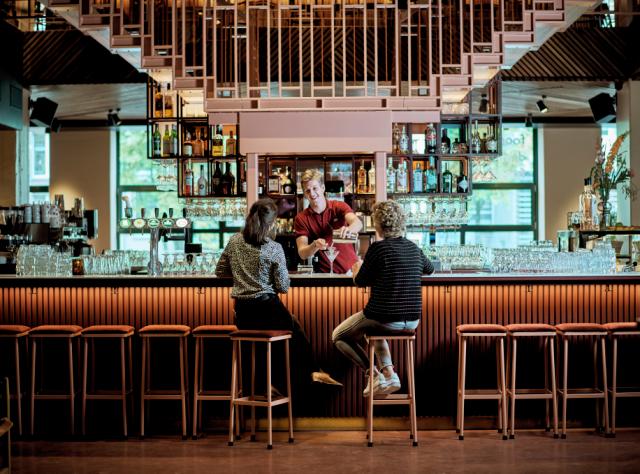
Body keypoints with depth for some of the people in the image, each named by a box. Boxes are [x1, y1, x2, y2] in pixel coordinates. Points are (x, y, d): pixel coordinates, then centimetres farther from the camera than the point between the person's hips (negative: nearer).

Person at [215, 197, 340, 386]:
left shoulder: (234, 241, 0)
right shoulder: (274, 248, -12)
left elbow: (220, 271, 11)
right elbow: (283, 287, -8)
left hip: (242, 315, 4)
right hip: (267, 309, -4)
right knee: (296, 329, 20)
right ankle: (314, 371, 25)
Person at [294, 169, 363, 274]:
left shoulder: (339, 207, 2)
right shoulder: (301, 219, 2)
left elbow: (357, 222, -17)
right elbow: (302, 254, -4)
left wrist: (349, 229, -39)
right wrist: (315, 246, -25)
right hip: (324, 273, -1)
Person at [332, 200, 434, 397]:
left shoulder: (378, 248, -14)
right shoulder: (413, 247, 4)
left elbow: (360, 282, -3)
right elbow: (429, 269, 25)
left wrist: (357, 267, 17)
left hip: (385, 319, -6)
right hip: (412, 321, 6)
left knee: (338, 336, 18)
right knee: (372, 329, 37)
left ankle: (375, 374, 8)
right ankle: (388, 373, 19)